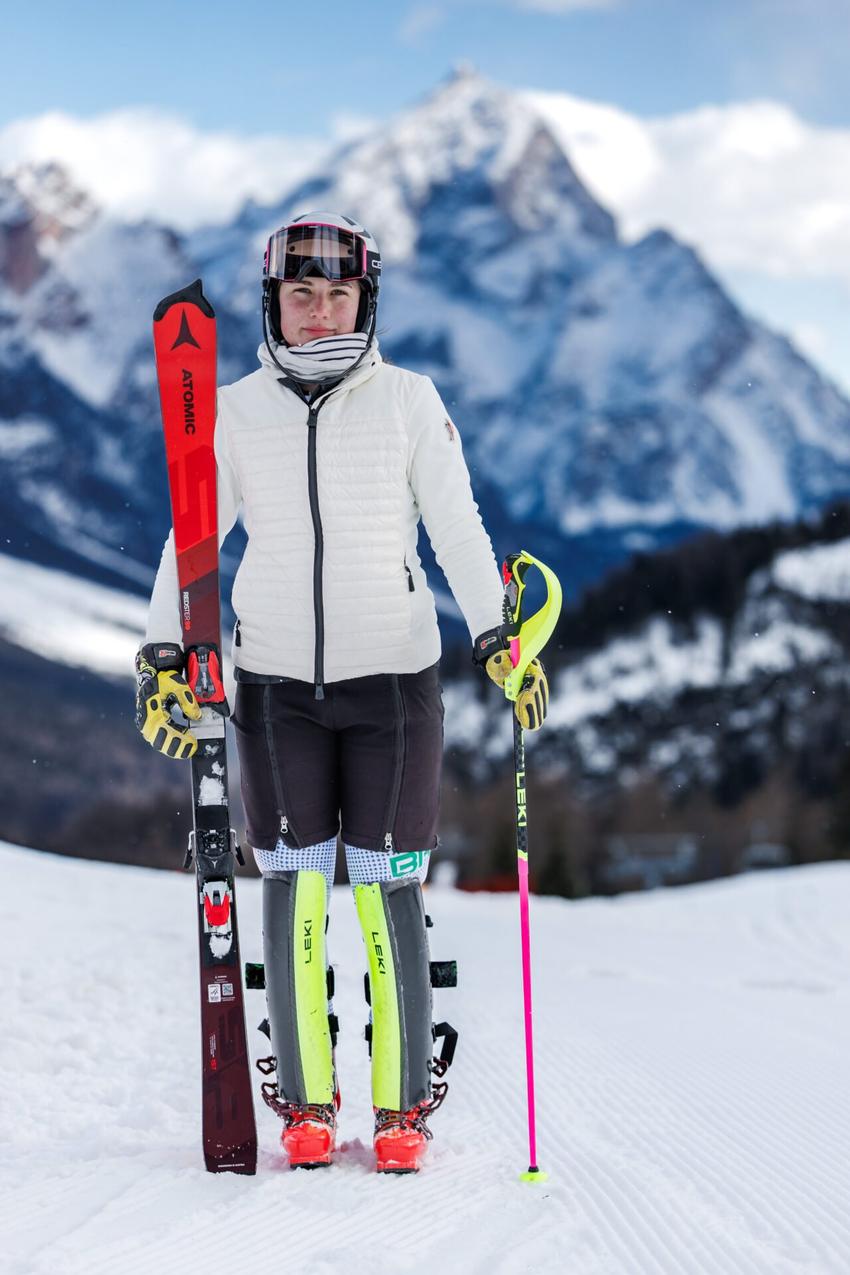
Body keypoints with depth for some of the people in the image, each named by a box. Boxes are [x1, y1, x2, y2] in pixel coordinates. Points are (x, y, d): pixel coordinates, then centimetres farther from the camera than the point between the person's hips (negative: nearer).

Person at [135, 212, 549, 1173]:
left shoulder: (409, 401, 2)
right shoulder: (236, 411, 5)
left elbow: (458, 529, -1)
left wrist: (494, 636, -13)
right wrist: (163, 652, -5)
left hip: (393, 679, -1)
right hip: (276, 681, 1)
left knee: (386, 891, -2)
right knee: (293, 891, 1)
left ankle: (403, 1105, 9)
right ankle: (305, 1104, 12)